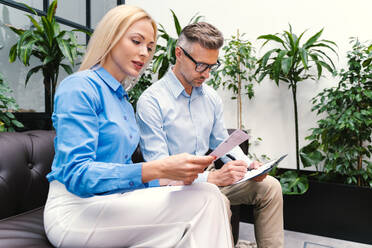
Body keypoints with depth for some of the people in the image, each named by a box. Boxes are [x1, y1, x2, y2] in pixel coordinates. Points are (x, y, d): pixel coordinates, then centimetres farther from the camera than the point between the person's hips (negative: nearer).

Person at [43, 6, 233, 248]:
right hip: (77, 208, -7)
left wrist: (167, 180, -3)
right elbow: (76, 174, -21)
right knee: (206, 198, -22)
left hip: (111, 204, 7)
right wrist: (158, 169, -31)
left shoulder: (123, 100, 15)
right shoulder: (79, 87, -10)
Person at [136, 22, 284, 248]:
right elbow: (158, 168, -19)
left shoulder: (211, 97, 7)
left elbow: (223, 142, 17)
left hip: (210, 177, 7)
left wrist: (247, 165, -3)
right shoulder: (151, 101, -15)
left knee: (269, 186, -5)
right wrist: (211, 177, -29)